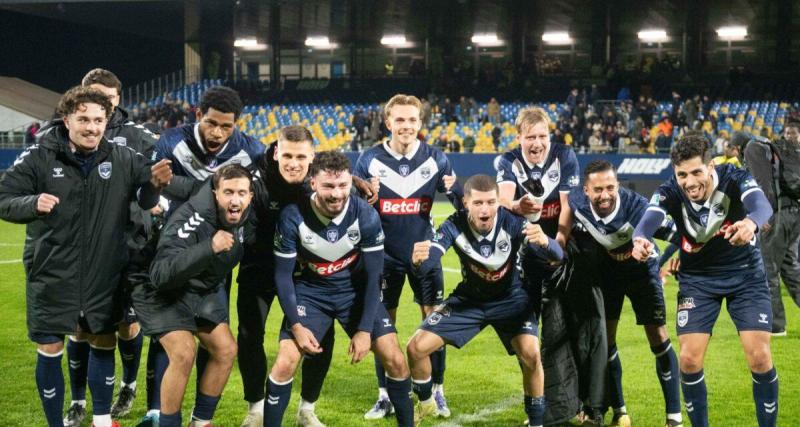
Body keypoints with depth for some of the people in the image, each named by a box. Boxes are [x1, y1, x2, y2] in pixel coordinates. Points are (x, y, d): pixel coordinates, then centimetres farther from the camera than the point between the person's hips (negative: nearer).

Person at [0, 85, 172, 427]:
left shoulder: (122, 159, -4)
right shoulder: (39, 157, -10)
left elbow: (146, 200, 4)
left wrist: (155, 183, -20)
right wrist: (32, 203, -27)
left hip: (103, 276, 3)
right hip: (51, 277, -2)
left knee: (104, 344, 15)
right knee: (50, 351, 5)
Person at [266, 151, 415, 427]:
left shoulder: (366, 216, -21)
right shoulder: (293, 217, -23)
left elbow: (373, 275, -12)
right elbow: (283, 275, -12)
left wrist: (365, 329, -15)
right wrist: (296, 325, -19)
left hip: (357, 290, 1)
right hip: (310, 291, -1)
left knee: (395, 360, -6)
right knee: (285, 363, -15)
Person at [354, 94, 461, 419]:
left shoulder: (435, 158, -4)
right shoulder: (370, 160, -6)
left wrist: (453, 190, -22)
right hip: (385, 255, 0)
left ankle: (436, 392, 16)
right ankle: (384, 396, 16)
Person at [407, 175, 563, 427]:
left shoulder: (512, 223, -29)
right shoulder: (455, 226, -25)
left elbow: (557, 255, -39)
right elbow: (430, 258, -40)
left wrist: (545, 243, -63)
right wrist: (420, 259, -66)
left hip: (510, 299, -2)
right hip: (469, 299, 2)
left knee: (530, 353, -27)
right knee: (417, 347, -7)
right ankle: (426, 404, 23)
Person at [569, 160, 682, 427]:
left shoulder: (637, 207, -36)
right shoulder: (577, 205, -24)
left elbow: (675, 235, -33)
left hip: (642, 269, -3)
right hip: (607, 271, 3)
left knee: (658, 337, -5)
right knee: (605, 339, -1)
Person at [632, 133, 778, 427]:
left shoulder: (735, 180, -24)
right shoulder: (670, 193, -20)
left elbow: (762, 205, -44)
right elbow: (649, 219, -39)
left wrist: (751, 223, -69)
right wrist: (640, 239, -64)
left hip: (745, 275, -1)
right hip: (697, 279, 1)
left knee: (759, 356, -10)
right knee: (689, 359, -8)